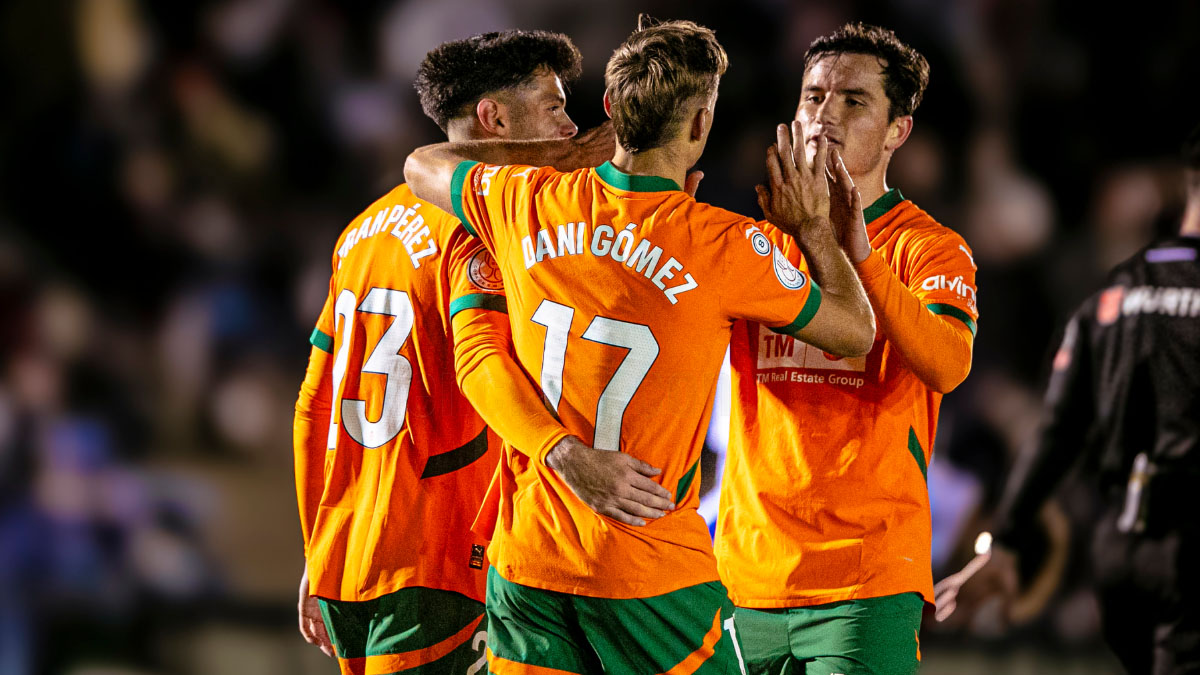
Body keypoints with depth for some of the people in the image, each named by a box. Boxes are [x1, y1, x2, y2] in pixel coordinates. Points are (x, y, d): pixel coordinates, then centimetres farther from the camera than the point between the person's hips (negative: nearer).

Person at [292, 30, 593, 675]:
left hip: (340, 567, 9)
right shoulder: (476, 233, -10)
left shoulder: (364, 229, 16)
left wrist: (317, 557, 24)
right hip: (433, 572, -9)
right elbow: (482, 359, -31)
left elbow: (312, 407, 19)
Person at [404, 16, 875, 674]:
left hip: (525, 561, 4)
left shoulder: (530, 204, -3)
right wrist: (814, 225, 15)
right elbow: (854, 330, 2)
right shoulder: (724, 245, -13)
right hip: (649, 569, -4)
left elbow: (422, 166, 21)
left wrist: (572, 151, 22)